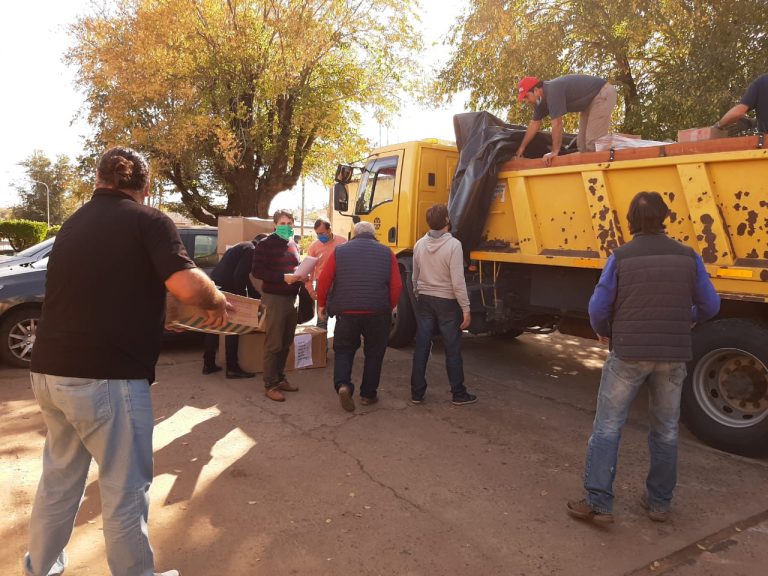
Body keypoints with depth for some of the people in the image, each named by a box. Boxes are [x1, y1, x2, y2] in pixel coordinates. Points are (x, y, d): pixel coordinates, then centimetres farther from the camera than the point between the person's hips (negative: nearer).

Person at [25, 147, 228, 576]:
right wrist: (218, 301, -2)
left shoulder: (74, 224, 16)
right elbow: (188, 286, -22)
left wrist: (159, 318, 34)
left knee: (59, 477, 24)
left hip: (50, 371, 8)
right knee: (125, 489, 7)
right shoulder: (148, 221, -7)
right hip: (107, 377, -8)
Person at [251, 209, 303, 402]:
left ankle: (280, 378, 25)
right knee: (273, 344, -4)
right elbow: (257, 271, -15)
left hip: (291, 297, 7)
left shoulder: (293, 244, 15)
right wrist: (283, 277, -23)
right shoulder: (265, 244, -8)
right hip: (274, 298, -7)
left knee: (286, 343, 13)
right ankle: (270, 385, 4)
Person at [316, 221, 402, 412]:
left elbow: (324, 281, -1)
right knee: (374, 353, 16)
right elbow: (396, 285, -1)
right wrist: (389, 307, 12)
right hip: (377, 312, 0)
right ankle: (368, 394, 20)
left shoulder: (339, 251, 5)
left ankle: (343, 384, -5)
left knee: (344, 349, 16)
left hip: (346, 311, 0)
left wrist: (322, 304, 13)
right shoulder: (386, 253, 5)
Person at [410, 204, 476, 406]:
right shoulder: (453, 245, -17)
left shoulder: (420, 244, 0)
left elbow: (415, 277, 10)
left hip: (425, 300, 5)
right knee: (453, 351, 6)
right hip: (447, 302, -5)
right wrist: (466, 309, -13)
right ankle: (459, 394, 16)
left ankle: (417, 393, 16)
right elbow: (457, 282, -19)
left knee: (421, 348, 9)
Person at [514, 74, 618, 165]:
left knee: (593, 141, -17)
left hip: (603, 94, -10)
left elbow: (557, 124, -30)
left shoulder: (553, 92, -29)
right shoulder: (542, 99, 0)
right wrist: (522, 147, 12)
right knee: (582, 143, 9)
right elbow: (535, 123, 10)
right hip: (590, 100, 10)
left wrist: (555, 152, -24)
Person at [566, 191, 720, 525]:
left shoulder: (621, 257, -7)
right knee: (665, 431, 16)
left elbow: (598, 307, -5)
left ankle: (598, 503, 4)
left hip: (628, 354, -3)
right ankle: (659, 502, 26)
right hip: (672, 356, 3)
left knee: (607, 427, 5)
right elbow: (710, 305, 8)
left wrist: (604, 333, 16)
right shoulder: (688, 256, 1)